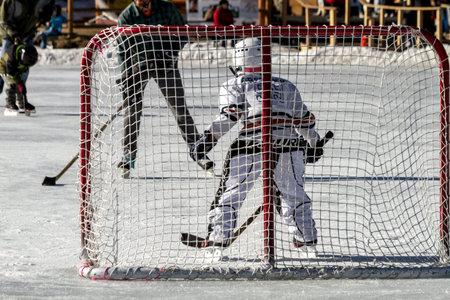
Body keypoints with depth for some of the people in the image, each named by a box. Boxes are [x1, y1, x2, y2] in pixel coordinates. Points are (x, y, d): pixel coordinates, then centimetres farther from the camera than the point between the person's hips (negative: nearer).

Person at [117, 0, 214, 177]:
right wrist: (125, 80, -18)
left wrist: (172, 50, -15)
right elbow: (123, 50, -12)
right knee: (132, 112, -3)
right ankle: (128, 159, 7)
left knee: (179, 108, 0)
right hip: (138, 66, 0)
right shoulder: (126, 16, -13)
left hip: (165, 64, 0)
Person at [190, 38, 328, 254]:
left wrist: (208, 138, -5)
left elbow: (230, 114, -1)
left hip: (253, 141, -3)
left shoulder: (233, 86, 16)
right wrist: (314, 143, 42)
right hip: (289, 141, 3)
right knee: (292, 193, 19)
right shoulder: (285, 86, 26)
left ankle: (218, 238, -2)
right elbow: (304, 119, 28)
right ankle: (307, 239, 21)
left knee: (231, 191, 5)